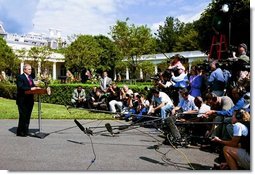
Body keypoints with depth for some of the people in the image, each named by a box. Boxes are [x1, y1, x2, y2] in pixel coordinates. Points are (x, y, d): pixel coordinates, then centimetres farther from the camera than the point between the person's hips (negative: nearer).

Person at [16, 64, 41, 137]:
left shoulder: (30, 78, 18)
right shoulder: (20, 77, -8)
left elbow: (33, 86, 15)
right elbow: (20, 87, -20)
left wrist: (36, 88, -6)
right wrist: (30, 88, -25)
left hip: (29, 100, 8)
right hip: (23, 101, -8)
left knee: (28, 116, 11)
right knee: (23, 116, -4)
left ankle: (25, 131, 19)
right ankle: (20, 132, 6)